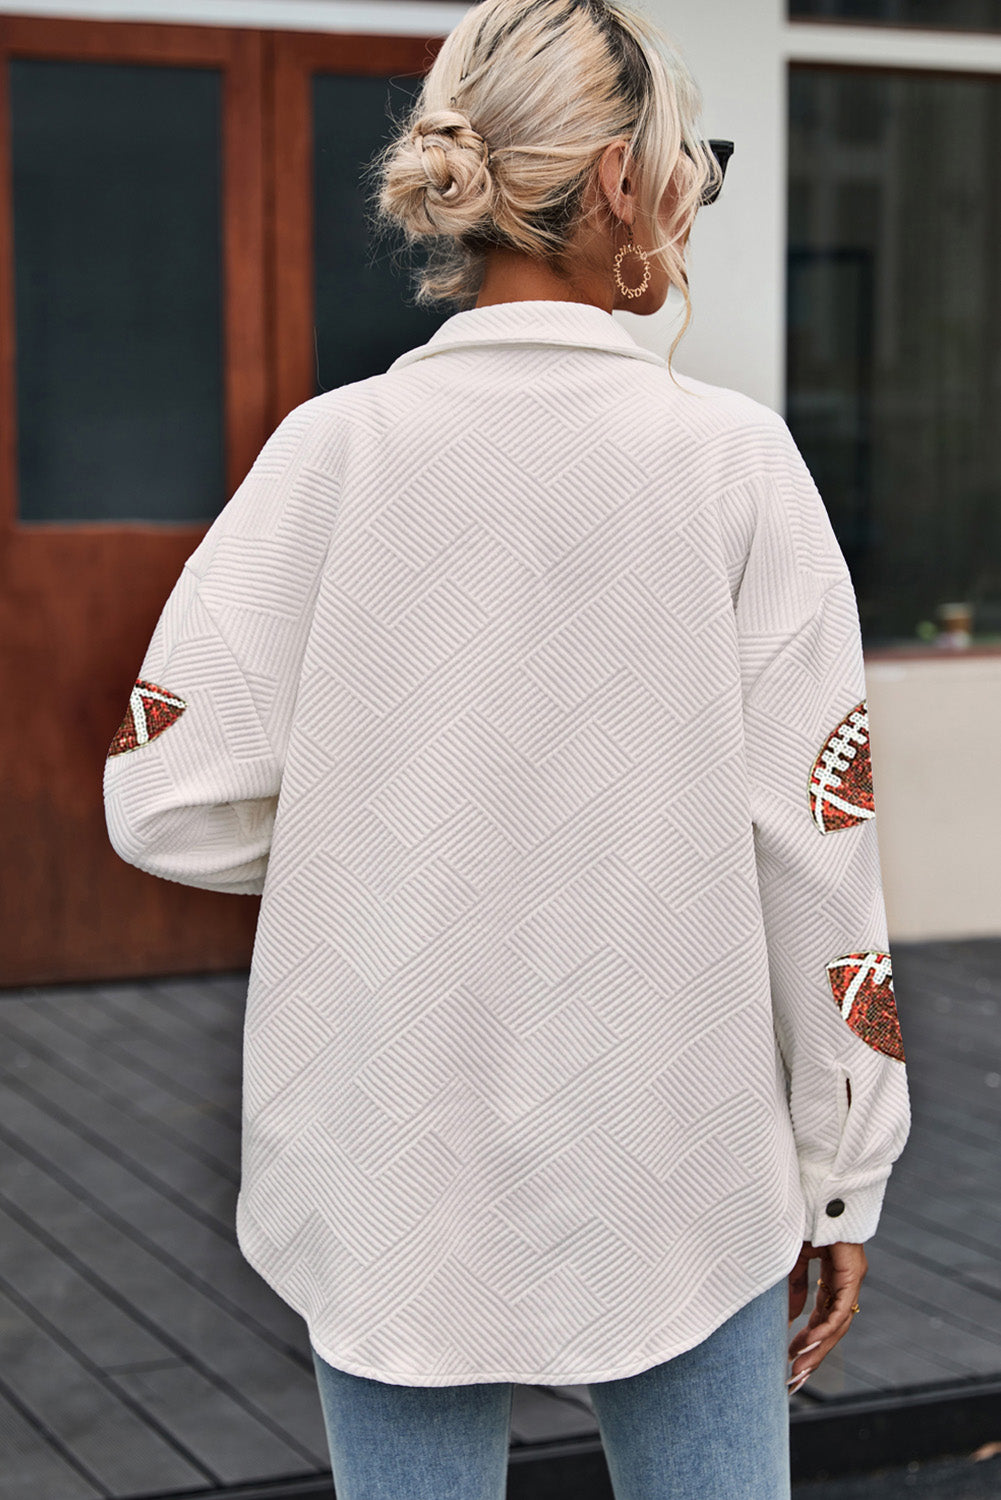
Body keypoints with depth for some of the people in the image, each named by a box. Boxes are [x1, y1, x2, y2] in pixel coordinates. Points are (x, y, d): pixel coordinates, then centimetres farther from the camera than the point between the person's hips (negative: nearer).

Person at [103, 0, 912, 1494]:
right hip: (680, 1180, -1)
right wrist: (843, 1184, 2)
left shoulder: (333, 449, -6)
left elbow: (168, 801, -8)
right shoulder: (731, 457, -8)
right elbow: (815, 847, -8)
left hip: (393, 1185, 1)